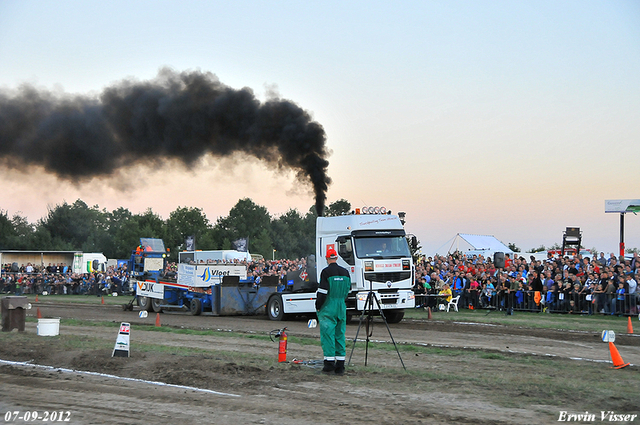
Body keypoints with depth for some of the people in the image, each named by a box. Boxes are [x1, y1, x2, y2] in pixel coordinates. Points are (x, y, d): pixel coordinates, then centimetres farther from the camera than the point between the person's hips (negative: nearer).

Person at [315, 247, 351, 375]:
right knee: (340, 335, 9)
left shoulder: (326, 272, -11)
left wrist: (318, 306, -2)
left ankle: (329, 363, -5)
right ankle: (340, 365, 8)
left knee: (327, 334, -1)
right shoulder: (345, 272, 7)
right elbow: (348, 289, 14)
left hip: (328, 307, -5)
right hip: (341, 307, 5)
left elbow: (322, 291, -13)